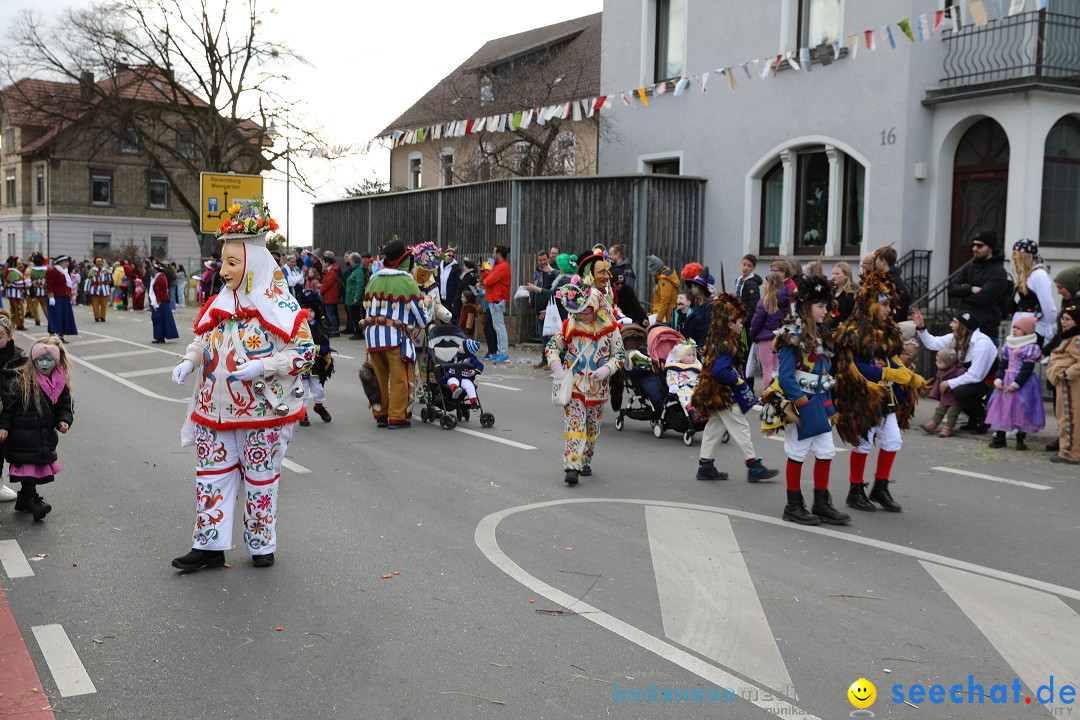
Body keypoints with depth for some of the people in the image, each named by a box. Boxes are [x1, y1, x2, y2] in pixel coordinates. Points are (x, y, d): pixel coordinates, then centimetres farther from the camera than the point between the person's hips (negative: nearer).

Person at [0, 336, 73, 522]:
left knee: (40, 465, 11)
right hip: (22, 435, -6)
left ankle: (24, 500, 25)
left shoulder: (60, 382, 1)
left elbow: (64, 406, 10)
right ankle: (32, 500, -4)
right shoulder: (20, 378, -14)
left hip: (45, 435, 6)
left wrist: (64, 420, -9)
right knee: (27, 464, -9)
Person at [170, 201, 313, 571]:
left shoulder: (278, 305, -11)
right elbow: (203, 338, 19)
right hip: (215, 408, 6)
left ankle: (261, 544, 23)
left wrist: (262, 366, -23)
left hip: (260, 411, -5)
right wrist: (188, 362, -1)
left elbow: (305, 350, -13)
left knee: (260, 478, 8)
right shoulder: (220, 303, 7)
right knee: (212, 474, 8)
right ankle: (209, 545, 16)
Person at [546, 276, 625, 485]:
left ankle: (585, 462, 31)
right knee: (574, 424, -11)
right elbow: (552, 347, 6)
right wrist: (557, 368, -11)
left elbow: (620, 354, 0)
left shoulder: (609, 328, -4)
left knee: (592, 425, 14)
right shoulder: (569, 326, -2)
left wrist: (606, 369, -17)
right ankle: (571, 466, -17)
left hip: (597, 387, 2)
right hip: (573, 385, -1)